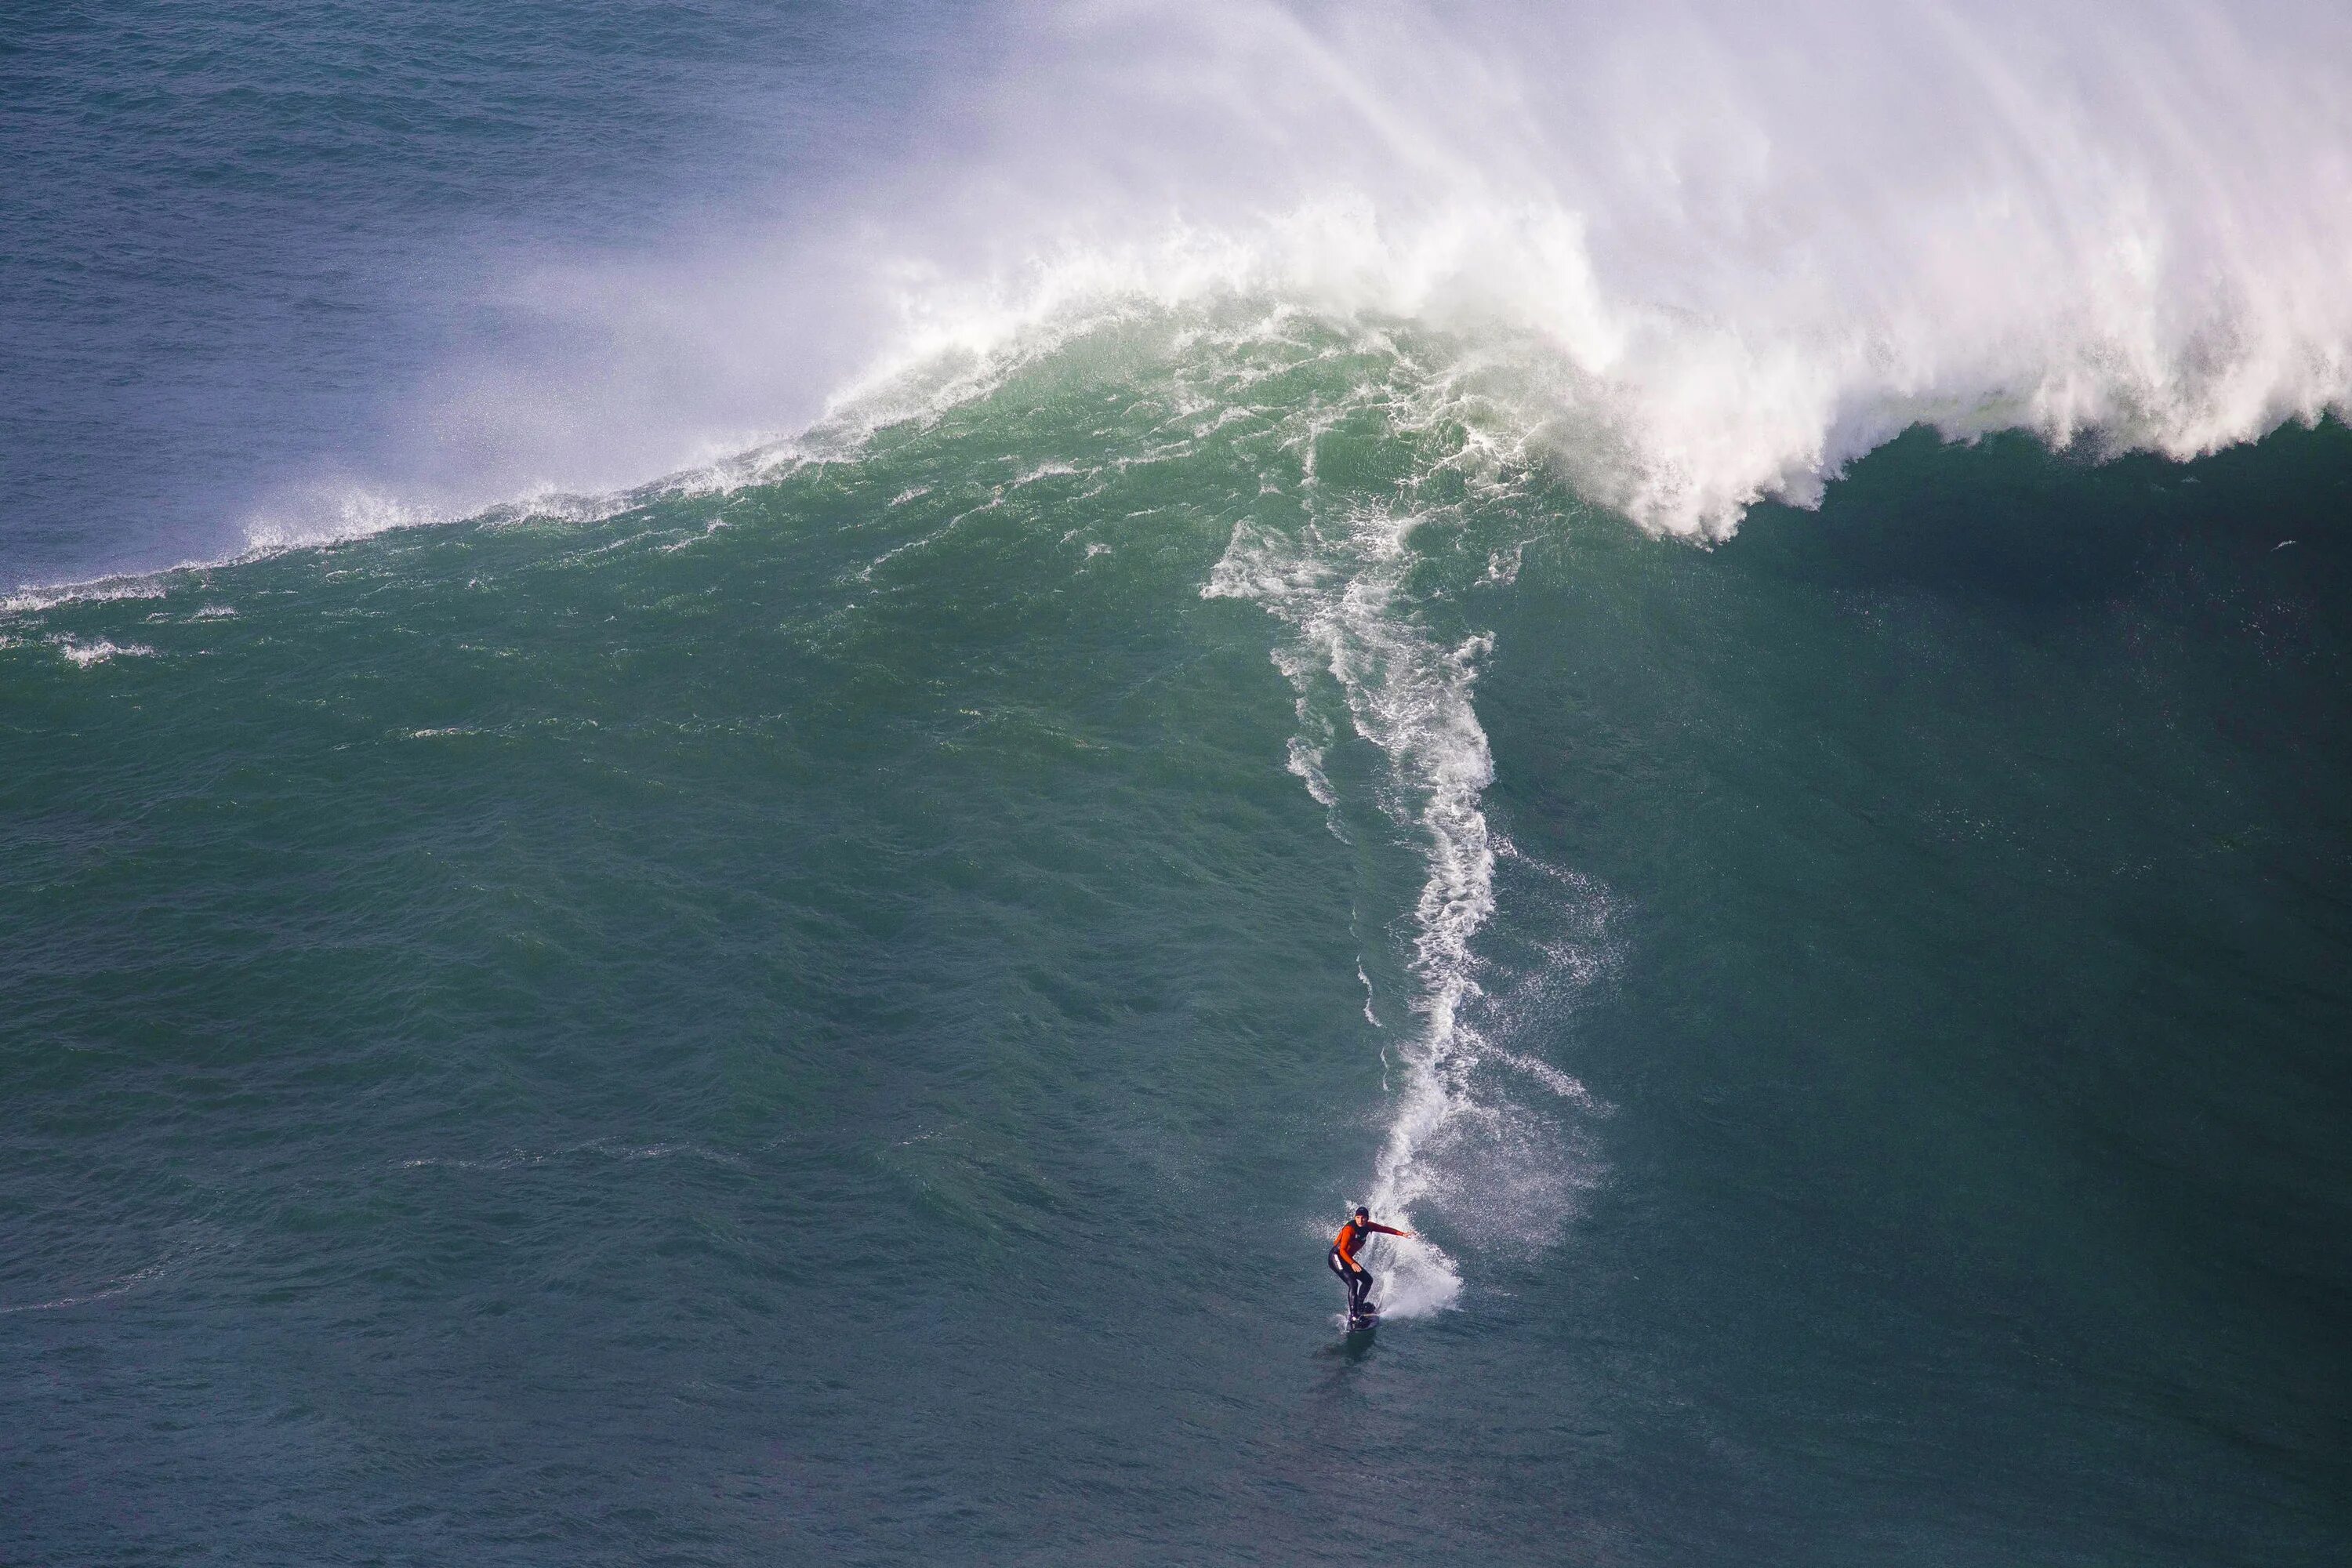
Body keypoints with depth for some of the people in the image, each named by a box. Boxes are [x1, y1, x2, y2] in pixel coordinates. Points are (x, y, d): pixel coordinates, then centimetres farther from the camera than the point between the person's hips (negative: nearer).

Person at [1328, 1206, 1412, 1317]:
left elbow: (1384, 1229, 12)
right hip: (1336, 1257, -9)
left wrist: (1402, 1234, 6)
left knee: (1368, 1280, 14)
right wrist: (1352, 1264, -41)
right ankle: (1353, 1314, -26)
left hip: (1347, 1259, 9)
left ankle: (1359, 1306, 24)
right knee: (1353, 1284, -23)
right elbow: (1342, 1250, -28)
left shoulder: (1367, 1226, -1)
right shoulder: (1350, 1229, -24)